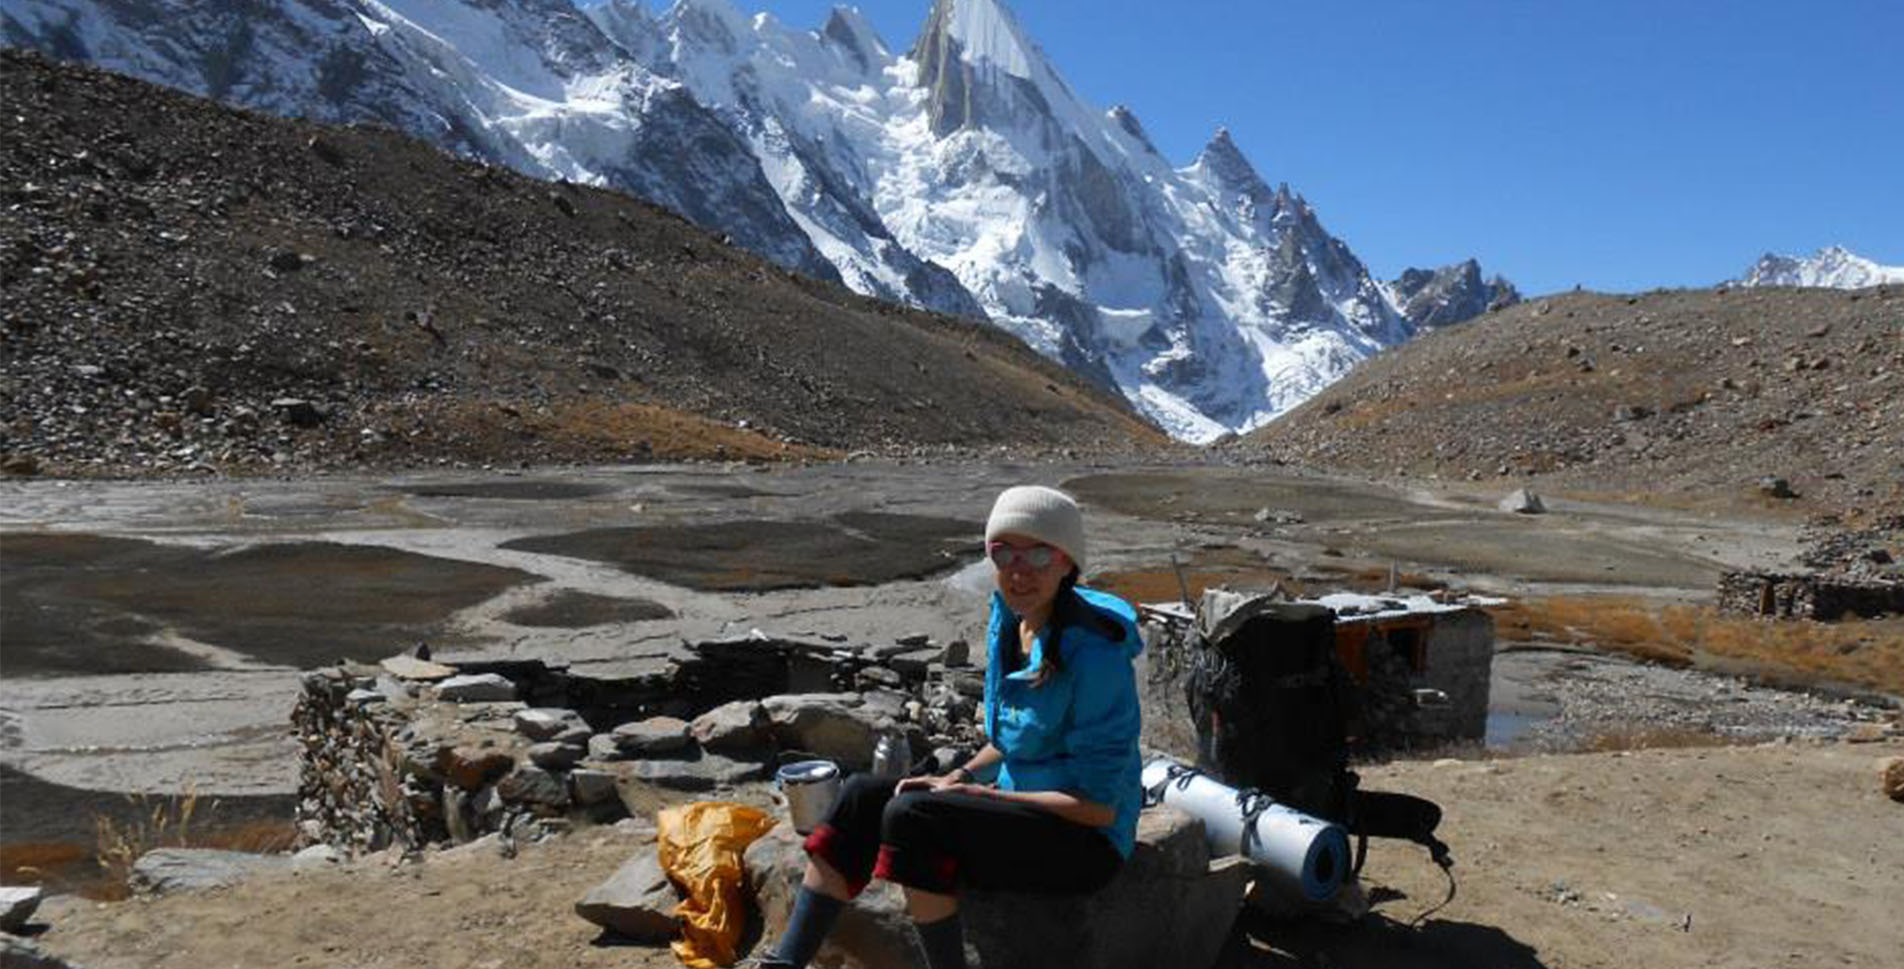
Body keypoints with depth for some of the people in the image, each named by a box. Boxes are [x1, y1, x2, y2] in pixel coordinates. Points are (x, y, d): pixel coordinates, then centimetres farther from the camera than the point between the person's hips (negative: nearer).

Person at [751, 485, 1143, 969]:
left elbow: (1098, 805, -21)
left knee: (912, 815, -27)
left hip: (1087, 841, -8)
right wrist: (958, 779, -1)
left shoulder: (1093, 655, -22)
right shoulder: (1009, 622, 4)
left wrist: (977, 794, -17)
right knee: (862, 796, -4)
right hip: (1022, 814, 8)